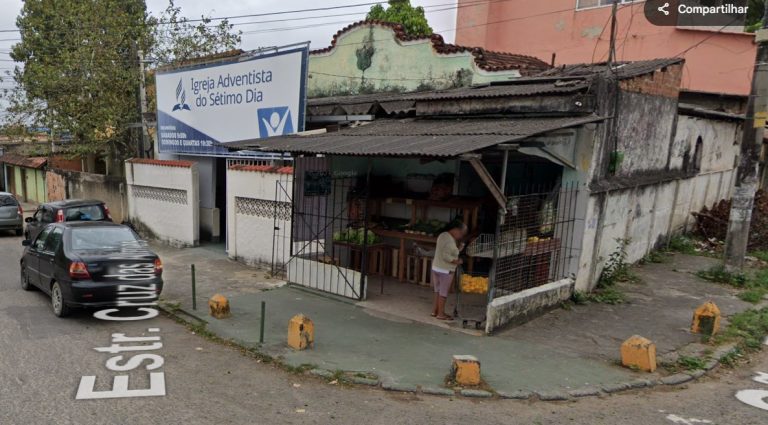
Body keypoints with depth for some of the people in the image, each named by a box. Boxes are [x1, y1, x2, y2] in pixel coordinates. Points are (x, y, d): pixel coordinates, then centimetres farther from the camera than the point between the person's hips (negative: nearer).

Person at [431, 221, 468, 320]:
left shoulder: (442, 235, 7)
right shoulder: (450, 241, -22)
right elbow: (446, 256, -29)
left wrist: (460, 245, 2)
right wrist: (457, 261, -16)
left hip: (436, 267, 9)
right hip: (446, 270, -9)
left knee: (438, 290, 18)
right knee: (443, 292, 4)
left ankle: (435, 310, 27)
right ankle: (441, 313, 14)